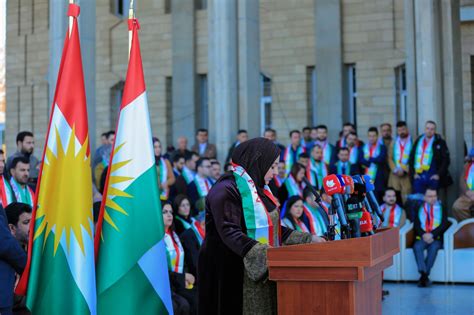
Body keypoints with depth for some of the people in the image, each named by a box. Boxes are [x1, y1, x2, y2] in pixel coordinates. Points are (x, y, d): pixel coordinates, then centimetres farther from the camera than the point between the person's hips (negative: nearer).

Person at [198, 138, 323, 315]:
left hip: (263, 273, 8)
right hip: (234, 273, -8)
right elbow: (229, 232, -23)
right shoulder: (227, 190, -14)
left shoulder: (258, 189, 15)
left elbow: (271, 227, 20)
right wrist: (267, 254, -32)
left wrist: (307, 240, 13)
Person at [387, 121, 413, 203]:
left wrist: (405, 170, -10)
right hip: (394, 175, 4)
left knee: (406, 199, -8)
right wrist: (395, 169, -4)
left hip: (407, 175, -3)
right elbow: (389, 158, 10)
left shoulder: (413, 142, -1)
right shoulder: (393, 143, 16)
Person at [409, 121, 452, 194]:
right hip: (419, 177, 3)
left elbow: (446, 160, -1)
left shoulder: (440, 142, 2)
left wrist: (439, 174, -8)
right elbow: (412, 158, 13)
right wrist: (413, 173, 3)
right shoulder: (418, 141, 11)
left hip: (433, 177, -3)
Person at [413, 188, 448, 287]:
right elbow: (417, 225, 6)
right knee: (417, 247, -32)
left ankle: (424, 276, -32)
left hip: (436, 238, -1)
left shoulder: (441, 208, 12)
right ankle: (424, 274, -40)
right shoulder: (420, 208, 16)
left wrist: (431, 235, -13)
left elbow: (444, 224, 1)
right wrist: (423, 235, -13)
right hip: (422, 238, 1)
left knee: (434, 247, -35)